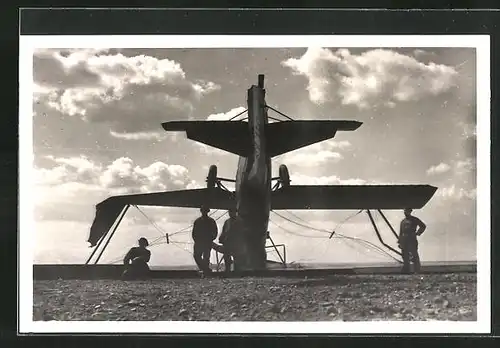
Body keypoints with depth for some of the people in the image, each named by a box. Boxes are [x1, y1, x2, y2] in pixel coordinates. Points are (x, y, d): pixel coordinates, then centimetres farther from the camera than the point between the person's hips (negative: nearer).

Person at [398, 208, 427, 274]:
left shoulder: (414, 219, 5)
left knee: (414, 256, -8)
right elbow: (400, 232, 19)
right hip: (404, 241, 5)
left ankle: (417, 272, -7)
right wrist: (400, 242, 12)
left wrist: (417, 233, -3)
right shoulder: (403, 221, 19)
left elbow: (423, 226, 5)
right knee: (405, 258, 5)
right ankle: (406, 272, 9)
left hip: (412, 240, -5)